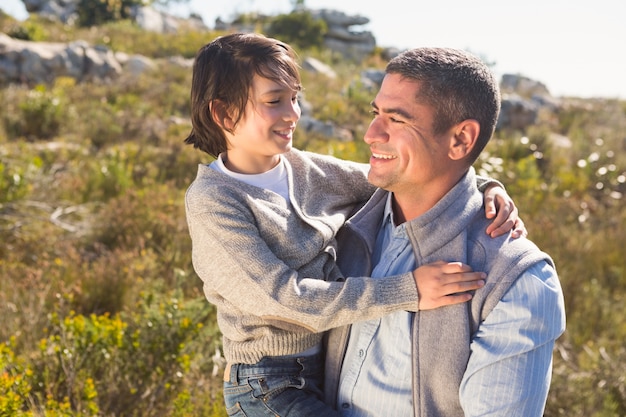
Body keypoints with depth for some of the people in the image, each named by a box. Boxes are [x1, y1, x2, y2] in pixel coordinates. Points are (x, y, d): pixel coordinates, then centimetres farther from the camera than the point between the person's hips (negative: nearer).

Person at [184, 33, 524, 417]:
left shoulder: (309, 170, 1)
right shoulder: (212, 202, -15)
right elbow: (281, 297, -23)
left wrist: (485, 190, -15)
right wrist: (408, 291, -28)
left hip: (339, 366, 6)